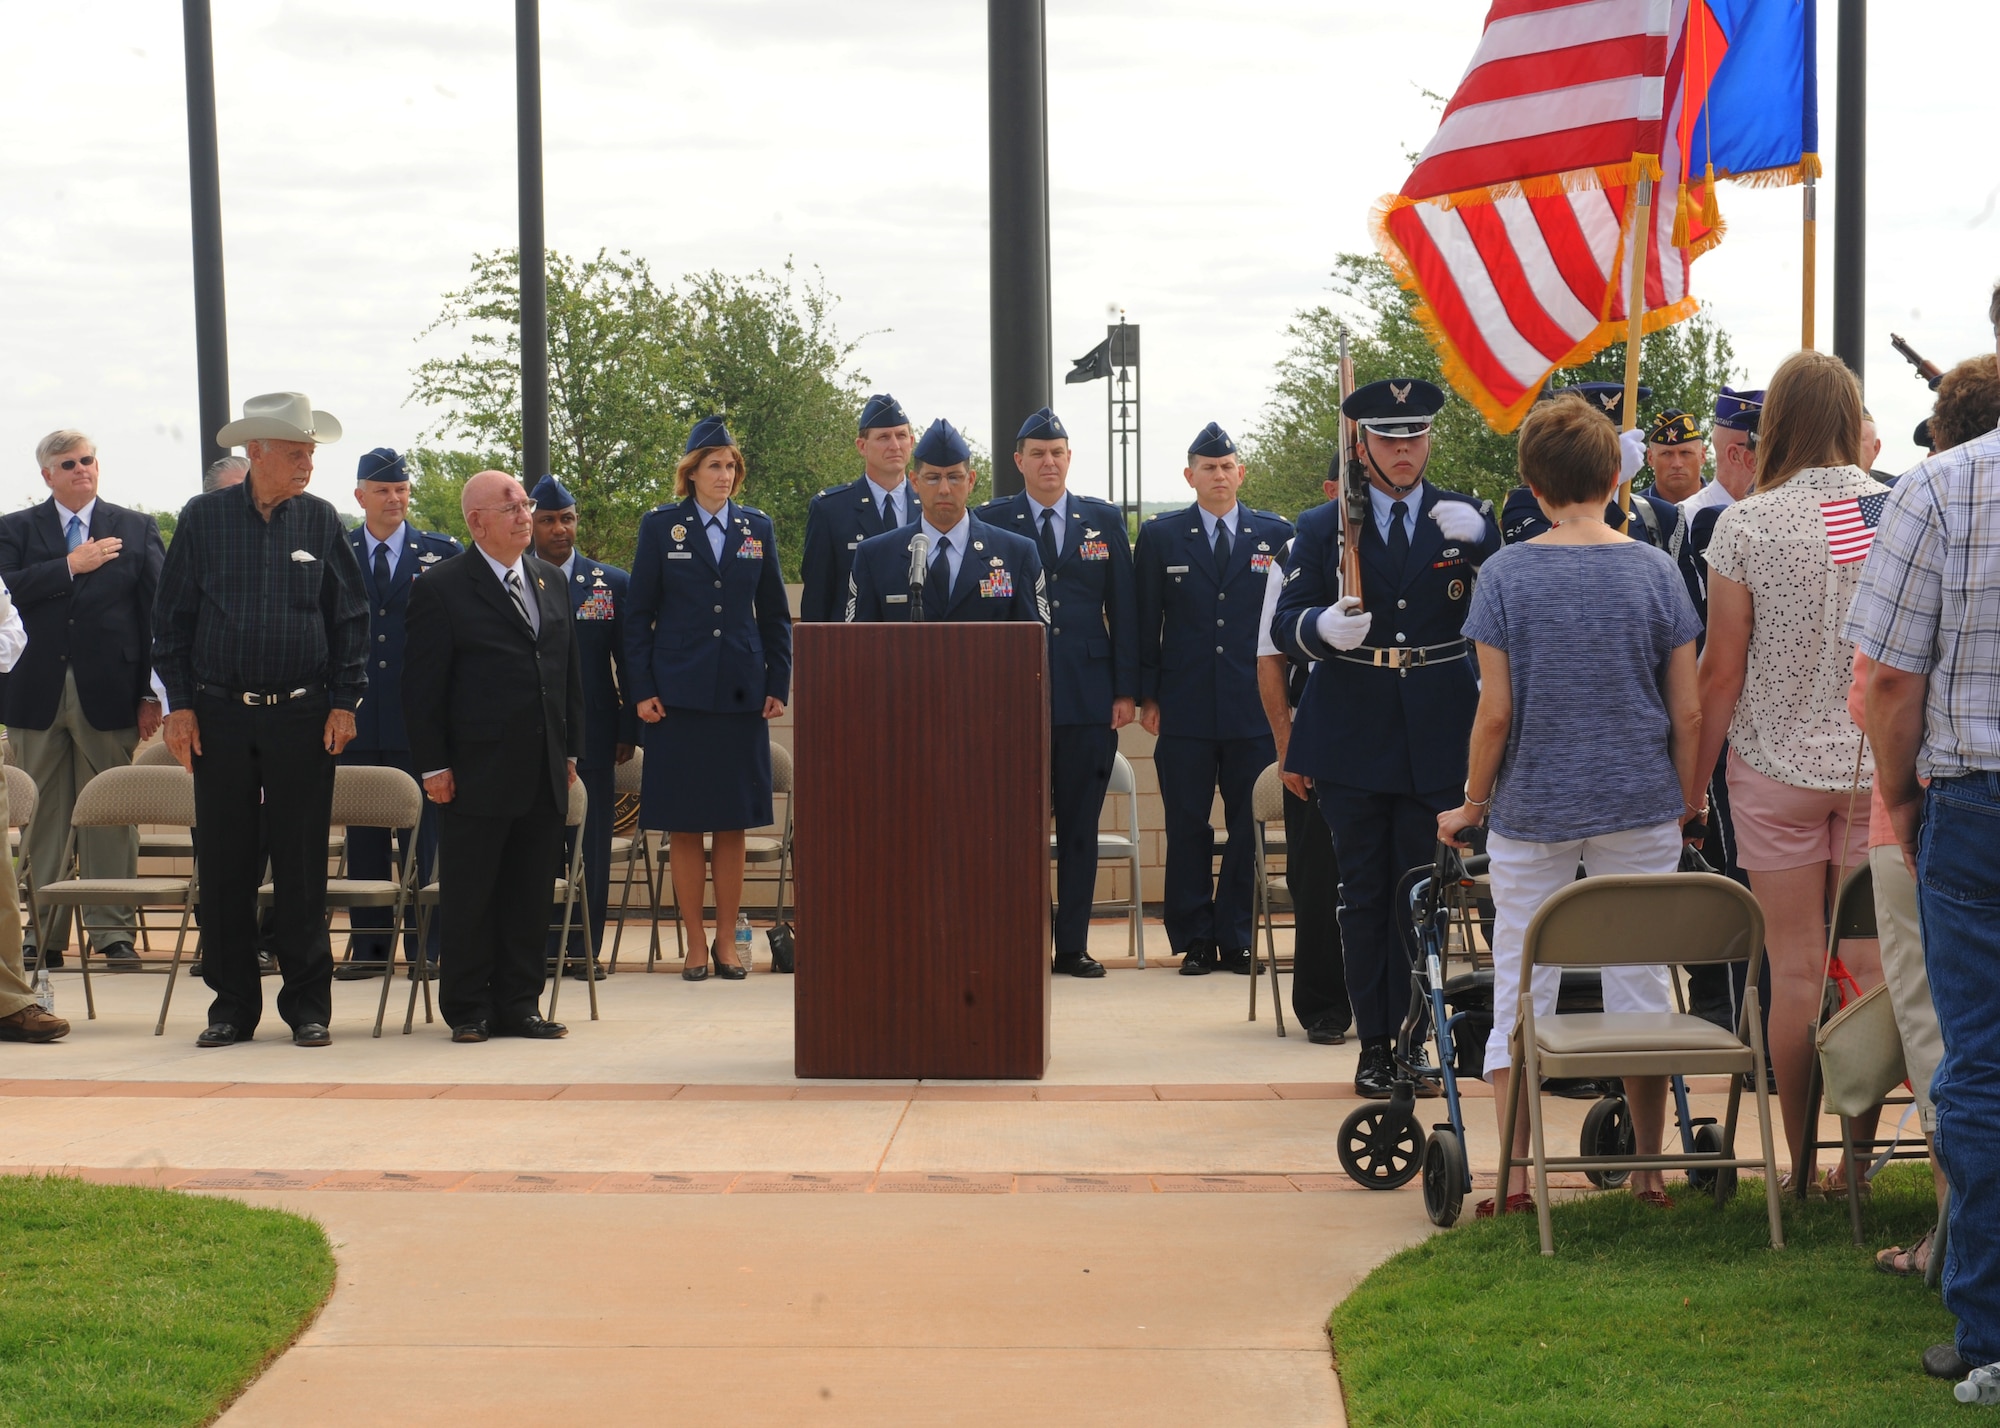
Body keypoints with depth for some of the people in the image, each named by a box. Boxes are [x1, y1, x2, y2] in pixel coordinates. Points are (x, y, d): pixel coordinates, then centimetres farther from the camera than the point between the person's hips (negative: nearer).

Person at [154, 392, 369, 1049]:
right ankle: (232, 1003, 12)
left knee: (302, 865, 1)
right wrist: (179, 705, -1)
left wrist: (344, 702, 0)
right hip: (220, 717, 0)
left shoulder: (321, 521, 5)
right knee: (225, 865, 3)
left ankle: (307, 1004, 9)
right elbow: (172, 617, 6)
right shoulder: (203, 518, 3)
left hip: (302, 717, 0)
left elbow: (350, 617, 7)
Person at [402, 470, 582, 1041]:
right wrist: (433, 765, -10)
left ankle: (518, 1005, 16)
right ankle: (468, 1009, 11)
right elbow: (421, 687, -6)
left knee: (530, 896, 8)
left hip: (543, 778, 5)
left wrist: (570, 751, 12)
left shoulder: (551, 582, 14)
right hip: (478, 774, -5)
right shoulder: (441, 588, -5)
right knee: (469, 898, 2)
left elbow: (569, 672, 18)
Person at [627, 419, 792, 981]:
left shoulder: (757, 528, 10)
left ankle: (727, 941, 13)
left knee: (733, 825, 4)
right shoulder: (660, 527, 3)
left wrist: (778, 685, 5)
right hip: (679, 695, -2)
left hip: (741, 696, 2)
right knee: (683, 827, 0)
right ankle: (696, 944, 8)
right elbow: (639, 615, 4)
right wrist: (642, 689, -3)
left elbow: (775, 614, 13)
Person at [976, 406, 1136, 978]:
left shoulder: (1105, 520, 10)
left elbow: (1124, 610, 9)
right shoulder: (991, 522, 4)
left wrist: (1127, 690, 2)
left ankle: (1073, 945, 11)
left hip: (1089, 698, 2)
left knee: (1080, 828, 5)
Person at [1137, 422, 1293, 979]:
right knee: (1187, 828, 2)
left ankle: (1236, 940, 11)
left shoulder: (1276, 534, 7)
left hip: (1255, 708, 0)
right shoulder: (1160, 536, 7)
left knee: (1248, 829, 2)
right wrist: (1147, 695, 2)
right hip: (1186, 709, 0)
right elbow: (1145, 622, 7)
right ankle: (1195, 942, 10)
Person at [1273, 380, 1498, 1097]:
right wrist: (1327, 627, -22)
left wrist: (1478, 543, -20)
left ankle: (1406, 1037, 12)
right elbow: (1285, 626, 0)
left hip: (1438, 735, 0)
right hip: (1354, 734, 0)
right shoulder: (1322, 527, 6)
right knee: (1364, 894, 5)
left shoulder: (1468, 519, 7)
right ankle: (1374, 1045, 11)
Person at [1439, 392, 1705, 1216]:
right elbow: (1688, 710, -2)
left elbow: (1496, 713, -8)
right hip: (1641, 806, 1)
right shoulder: (1654, 570, -2)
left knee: (1520, 989, 7)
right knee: (1640, 982, 10)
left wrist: (1472, 804, 5)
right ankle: (1649, 1172, 16)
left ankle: (1515, 1178, 8)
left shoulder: (1506, 575, -7)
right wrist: (1688, 805, 10)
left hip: (1532, 808, -1)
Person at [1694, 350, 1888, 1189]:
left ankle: (1800, 1162, 11)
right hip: (1883, 765, 2)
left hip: (1778, 764, -2)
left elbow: (1721, 672, -7)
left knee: (1795, 969, 5)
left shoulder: (1747, 524, -9)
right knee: (1874, 965, 8)